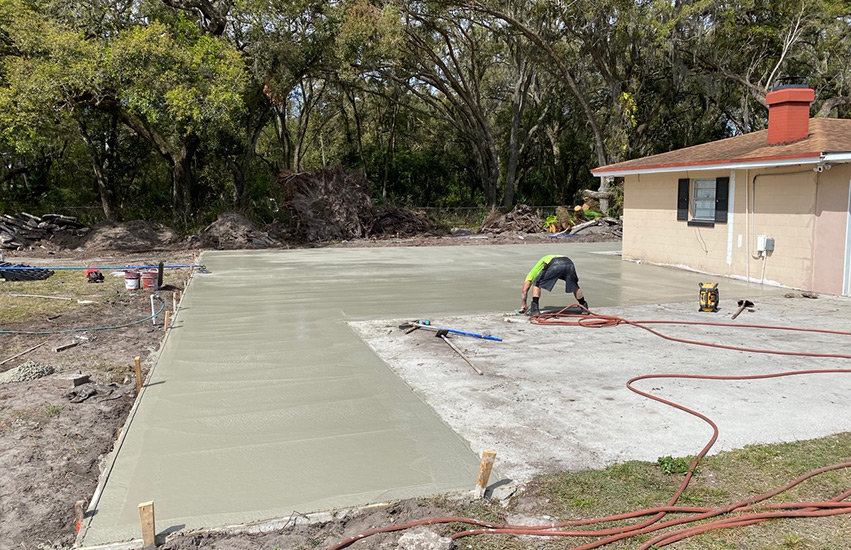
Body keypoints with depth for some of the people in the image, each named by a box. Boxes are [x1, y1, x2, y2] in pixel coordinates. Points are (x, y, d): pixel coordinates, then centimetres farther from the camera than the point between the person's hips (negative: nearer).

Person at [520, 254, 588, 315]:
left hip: (554, 265, -5)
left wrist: (523, 305, 37)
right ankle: (584, 307, 33)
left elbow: (524, 290, 30)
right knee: (575, 287, 28)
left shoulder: (534, 270, 35)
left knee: (536, 285, 12)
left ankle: (534, 308, 3)